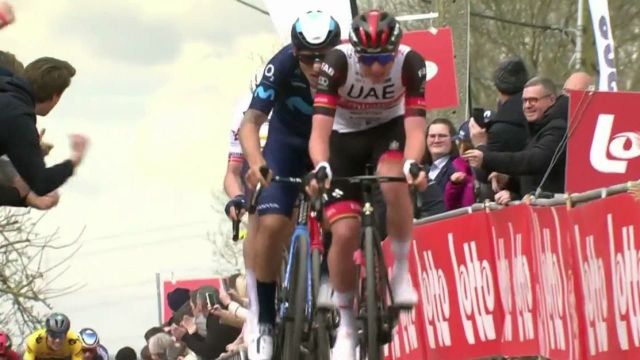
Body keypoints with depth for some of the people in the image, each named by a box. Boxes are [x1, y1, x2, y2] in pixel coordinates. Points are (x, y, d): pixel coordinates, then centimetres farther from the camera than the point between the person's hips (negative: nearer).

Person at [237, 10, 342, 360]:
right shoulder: (282, 66, -30)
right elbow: (251, 122, -33)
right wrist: (256, 163, -51)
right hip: (288, 142, -1)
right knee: (271, 225, -17)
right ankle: (264, 320, -6)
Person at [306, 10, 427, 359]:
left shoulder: (411, 64, -26)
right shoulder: (337, 63, -29)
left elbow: (415, 127, -30)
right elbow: (320, 129, -34)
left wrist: (413, 164, -50)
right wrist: (321, 168, -52)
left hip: (389, 130, 0)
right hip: (345, 138, 0)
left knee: (394, 183, -35)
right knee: (345, 232, -14)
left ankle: (402, 270, -14)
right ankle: (346, 323, 5)